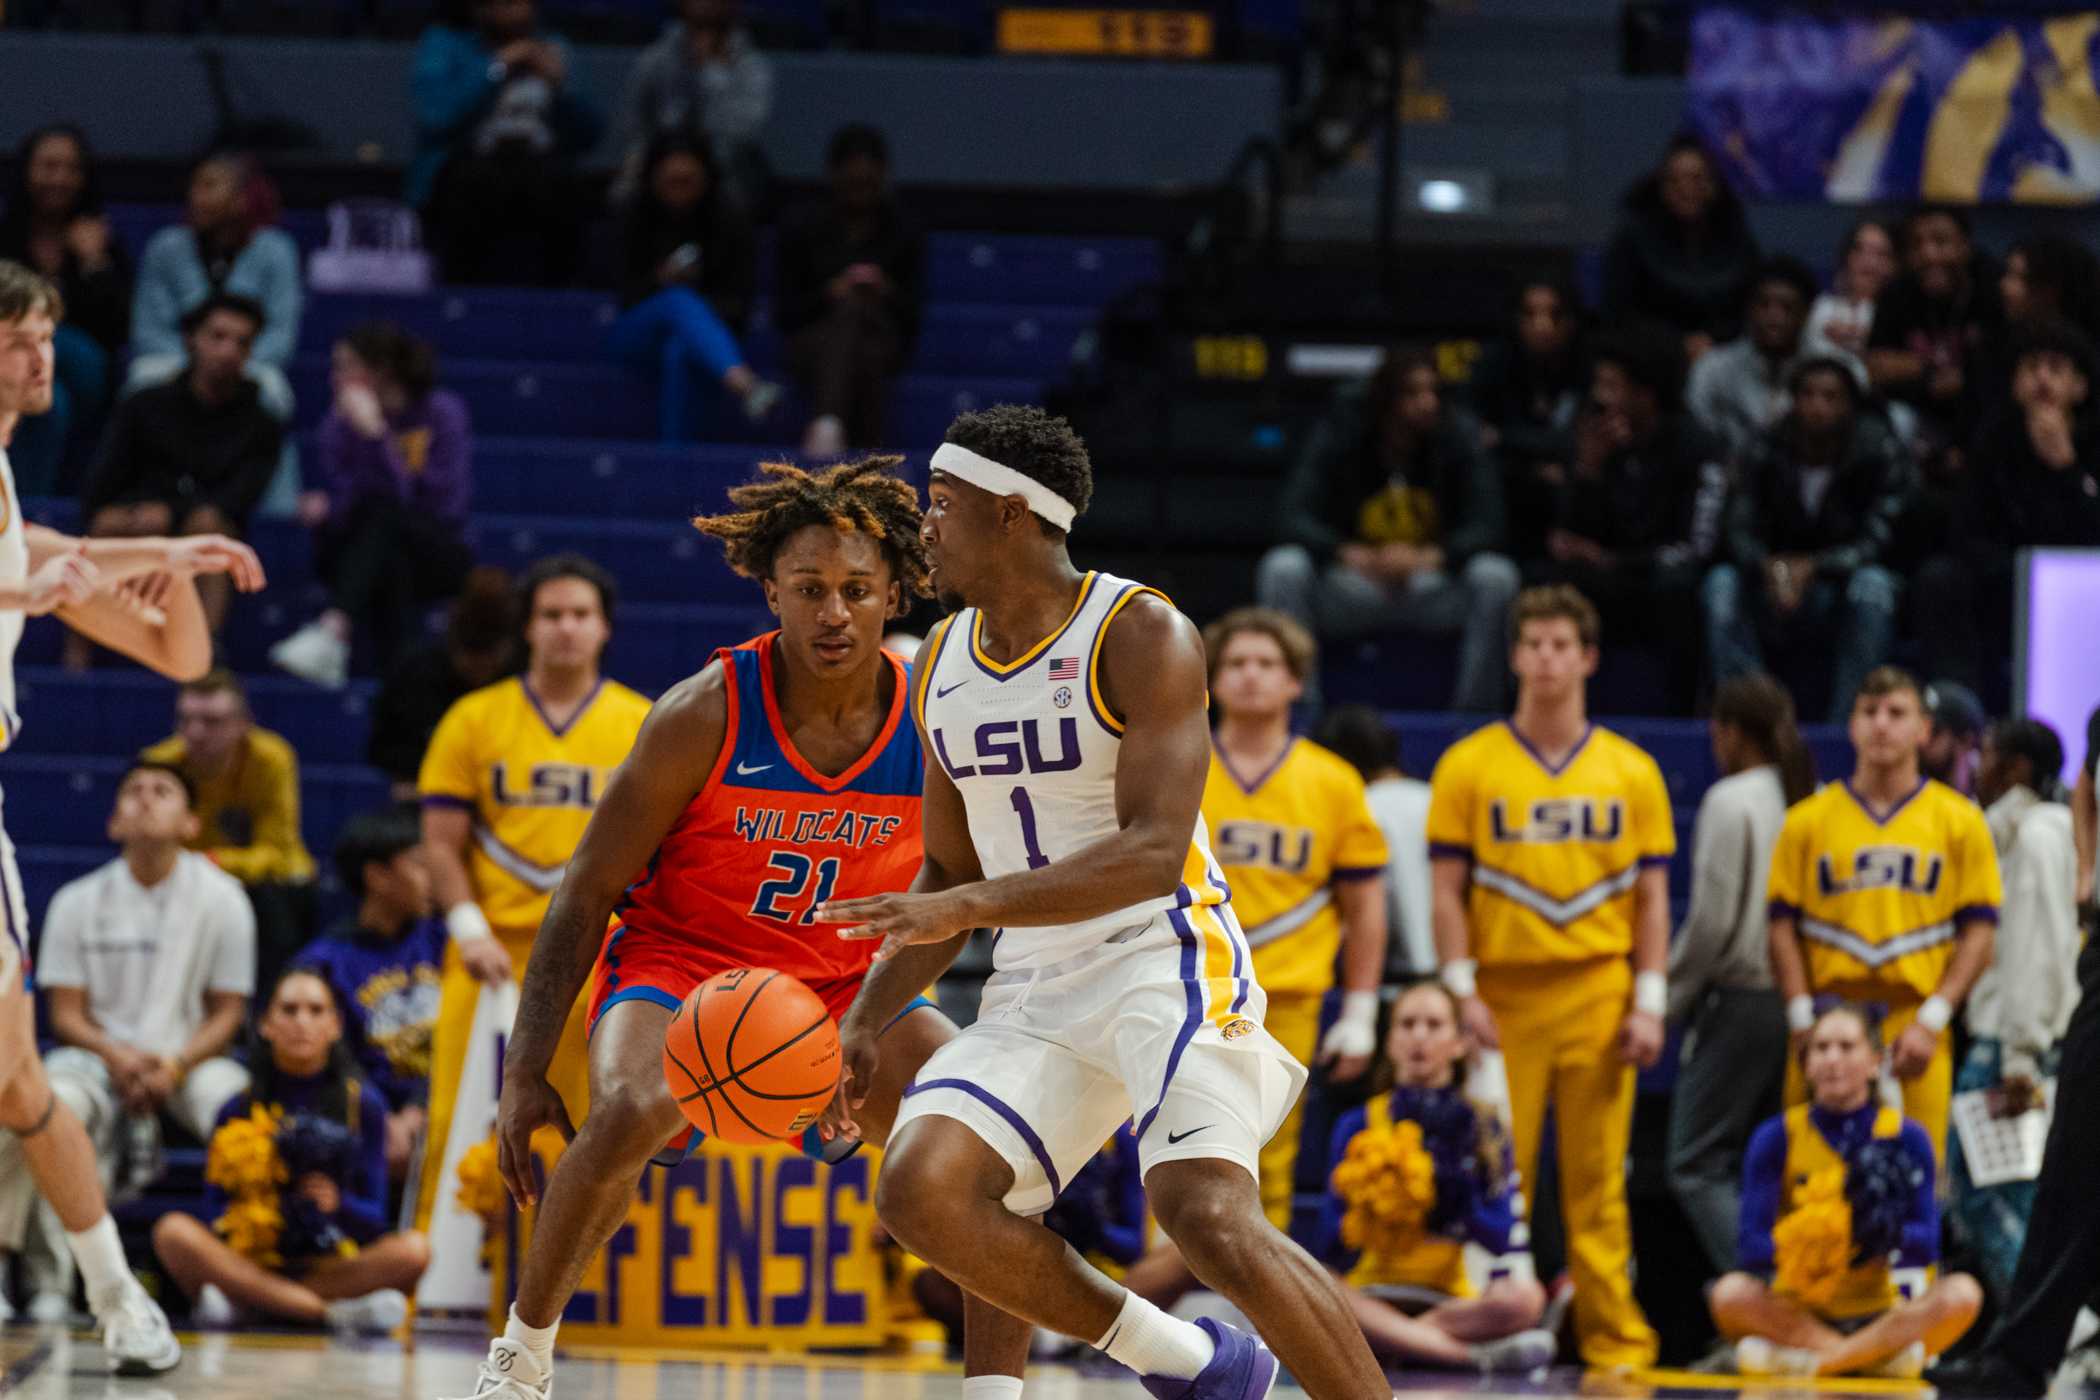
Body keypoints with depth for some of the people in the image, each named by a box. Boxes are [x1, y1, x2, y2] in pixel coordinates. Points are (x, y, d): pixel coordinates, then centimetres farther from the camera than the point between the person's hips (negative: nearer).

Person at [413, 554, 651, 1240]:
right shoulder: (476, 720, 7)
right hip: (497, 956, 0)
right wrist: (470, 930, -7)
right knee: (462, 1121, -6)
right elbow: (441, 841, 6)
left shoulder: (644, 726, 9)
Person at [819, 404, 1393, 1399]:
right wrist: (866, 1021, 6)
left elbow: (1154, 854, -21)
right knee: (920, 1194, -17)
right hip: (1037, 990, 7)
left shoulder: (1140, 636, -11)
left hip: (1166, 957, -7)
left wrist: (968, 907, -30)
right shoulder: (942, 665, 12)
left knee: (1209, 1218, -27)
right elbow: (950, 874, 20)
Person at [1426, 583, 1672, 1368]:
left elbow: (1652, 895, 9)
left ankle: (1615, 1337, 2)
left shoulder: (1631, 773, 9)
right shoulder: (1470, 766, 5)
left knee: (1597, 1181, 0)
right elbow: (1447, 888, 3)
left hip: (1598, 997, 1)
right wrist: (1462, 991, -7)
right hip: (1505, 999, -1)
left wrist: (1649, 1002, 1)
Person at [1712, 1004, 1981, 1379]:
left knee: (1962, 1294, -26)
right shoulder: (1777, 1137, 1)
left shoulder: (1906, 1138, 2)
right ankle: (1883, 1354, -27)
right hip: (1797, 1314, -1)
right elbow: (1752, 1244, -9)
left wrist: (1889, 1235, -29)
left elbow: (1928, 1247, -6)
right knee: (1731, 1293, -30)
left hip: (1878, 1313, 1)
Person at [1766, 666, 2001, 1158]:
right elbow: (1784, 929, 7)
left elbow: (1978, 934, 4)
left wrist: (1930, 1021, -6)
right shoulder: (1808, 821, 9)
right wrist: (1803, 1022, -5)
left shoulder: (1959, 821, 7)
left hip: (1916, 1032, -1)